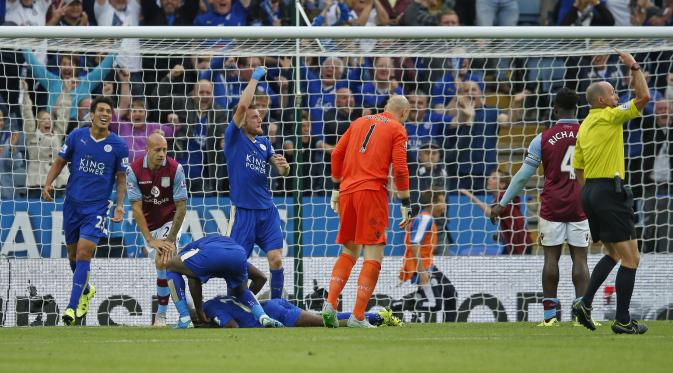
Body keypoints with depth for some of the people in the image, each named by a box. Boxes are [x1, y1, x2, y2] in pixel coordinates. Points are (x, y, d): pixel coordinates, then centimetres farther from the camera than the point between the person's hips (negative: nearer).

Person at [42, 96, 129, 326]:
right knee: (73, 254, 13)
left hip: (97, 207, -3)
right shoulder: (76, 137, -1)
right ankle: (86, 291, 41)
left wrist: (120, 205, -7)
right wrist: (48, 184, -8)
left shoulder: (118, 146, -4)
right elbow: (59, 162, 8)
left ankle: (72, 307, -15)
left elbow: (121, 178, 4)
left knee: (84, 253, -15)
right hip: (72, 203, 3)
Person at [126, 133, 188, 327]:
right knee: (160, 263, 8)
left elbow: (181, 206, -16)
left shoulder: (175, 169, -20)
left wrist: (170, 238, -21)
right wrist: (151, 240, -22)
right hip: (148, 223, 3)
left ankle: (161, 315, -12)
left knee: (163, 262, -19)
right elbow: (136, 208, -17)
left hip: (170, 221, -3)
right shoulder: (134, 170, -18)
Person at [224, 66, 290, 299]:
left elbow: (283, 172, 13)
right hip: (243, 211, -4)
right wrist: (254, 79, -5)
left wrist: (284, 166, -11)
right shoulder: (234, 138, -1)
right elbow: (242, 106, -14)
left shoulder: (264, 143, 14)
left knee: (276, 259, -5)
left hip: (267, 211, 4)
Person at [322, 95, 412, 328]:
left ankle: (330, 303, 0)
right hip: (372, 191, -6)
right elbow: (400, 169, -5)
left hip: (347, 191, 6)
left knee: (349, 252, 17)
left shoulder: (361, 122, 19)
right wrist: (406, 206, 0)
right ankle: (358, 317, -12)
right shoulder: (397, 129, 4)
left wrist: (336, 188, 23)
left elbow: (337, 154, 16)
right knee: (374, 254, -3)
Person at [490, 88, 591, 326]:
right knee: (580, 259, 1)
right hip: (580, 208, 1)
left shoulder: (544, 139, -1)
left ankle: (550, 315, 2)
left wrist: (502, 204, 8)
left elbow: (523, 175, 0)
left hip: (552, 207, -1)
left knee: (551, 257, 4)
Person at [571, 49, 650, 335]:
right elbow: (643, 97, -16)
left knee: (613, 254, 21)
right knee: (630, 258, -4)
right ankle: (622, 321, -6)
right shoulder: (609, 117, -10)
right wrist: (634, 67, -6)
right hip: (610, 190, -9)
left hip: (590, 193, 9)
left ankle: (585, 303, 9)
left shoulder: (584, 127, 15)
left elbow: (578, 169, 18)